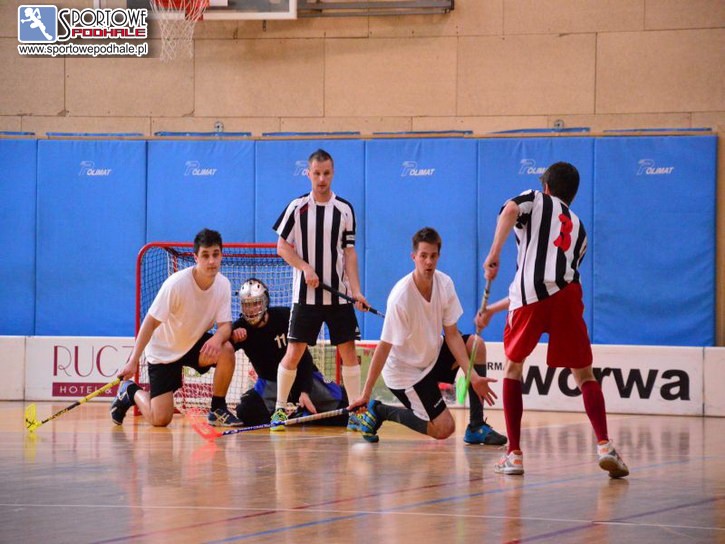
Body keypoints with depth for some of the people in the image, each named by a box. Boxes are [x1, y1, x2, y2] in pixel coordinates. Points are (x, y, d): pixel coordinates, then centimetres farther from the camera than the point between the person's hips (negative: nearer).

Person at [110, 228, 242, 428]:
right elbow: (151, 322, -23)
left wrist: (218, 338, -39)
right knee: (159, 419, -12)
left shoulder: (223, 284, -12)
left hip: (195, 344, 4)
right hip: (163, 351, -4)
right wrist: (133, 361, -28)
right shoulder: (176, 284, -26)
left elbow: (225, 325, -13)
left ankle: (218, 410, -7)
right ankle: (130, 391, 21)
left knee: (226, 350, -28)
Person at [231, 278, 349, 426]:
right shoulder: (240, 328, -11)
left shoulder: (284, 316, -18)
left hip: (304, 377, -1)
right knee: (247, 412, -27)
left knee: (343, 402, -15)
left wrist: (305, 392, -24)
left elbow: (304, 357, -15)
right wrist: (232, 339, -39)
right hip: (270, 383, 1)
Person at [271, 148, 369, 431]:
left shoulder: (345, 209, 4)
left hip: (339, 294, 1)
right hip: (306, 295, -1)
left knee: (348, 350, -1)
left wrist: (356, 289, -5)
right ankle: (280, 408, 9)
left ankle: (356, 411, 7)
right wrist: (305, 268, -14)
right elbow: (282, 247, 1)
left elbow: (349, 252, 4)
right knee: (294, 351, -3)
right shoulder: (297, 207, 0)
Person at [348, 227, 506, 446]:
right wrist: (366, 393, -22)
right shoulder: (401, 297, -28)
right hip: (404, 370, -7)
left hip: (433, 356, 7)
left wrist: (473, 376, -16)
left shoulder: (444, 283, -10)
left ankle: (476, 428, -9)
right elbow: (384, 347, -24)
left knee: (476, 344, -14)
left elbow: (451, 335, -7)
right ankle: (378, 411, 6)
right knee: (444, 429, -12)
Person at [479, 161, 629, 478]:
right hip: (566, 294, 2)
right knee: (583, 374, 10)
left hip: (528, 297, -2)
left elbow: (509, 210, -7)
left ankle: (514, 455, 11)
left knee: (513, 369, 16)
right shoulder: (578, 230, 32)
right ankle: (605, 447, -10)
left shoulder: (537, 200, 21)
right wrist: (494, 310, 42)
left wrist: (494, 254, -10)